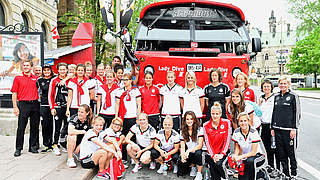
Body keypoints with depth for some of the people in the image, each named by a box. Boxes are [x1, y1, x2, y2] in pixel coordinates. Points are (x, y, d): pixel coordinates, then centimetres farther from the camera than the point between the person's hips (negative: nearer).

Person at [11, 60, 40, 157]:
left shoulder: (36, 78, 12)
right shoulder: (18, 78, 5)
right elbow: (14, 93, 2)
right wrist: (15, 107, -6)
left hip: (35, 104, 3)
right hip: (23, 104, -2)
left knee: (35, 127, 7)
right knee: (21, 127, -2)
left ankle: (33, 146, 18)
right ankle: (18, 148, 8)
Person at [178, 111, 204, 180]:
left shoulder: (199, 129, -11)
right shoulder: (182, 131, 0)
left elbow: (200, 145, -18)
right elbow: (182, 146, -2)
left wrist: (189, 150, -32)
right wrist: (182, 155, -23)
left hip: (197, 151, -3)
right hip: (188, 154, 3)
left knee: (198, 153, -38)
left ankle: (199, 174, -13)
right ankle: (193, 166, 18)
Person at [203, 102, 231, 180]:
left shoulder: (226, 123, -4)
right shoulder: (206, 125, -1)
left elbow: (227, 140, -6)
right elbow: (207, 142, -3)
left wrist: (222, 154, -15)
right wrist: (213, 155, -14)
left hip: (223, 152, -1)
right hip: (211, 153, 1)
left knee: (219, 164, -27)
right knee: (212, 165, -24)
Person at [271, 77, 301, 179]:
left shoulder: (293, 96, -3)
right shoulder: (277, 97, 12)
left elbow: (297, 113, -6)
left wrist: (294, 129, -11)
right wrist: (272, 128, 12)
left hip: (289, 129, -5)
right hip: (278, 129, 5)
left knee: (291, 152, 3)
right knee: (280, 152, 9)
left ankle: (294, 174, 20)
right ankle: (285, 173, 23)